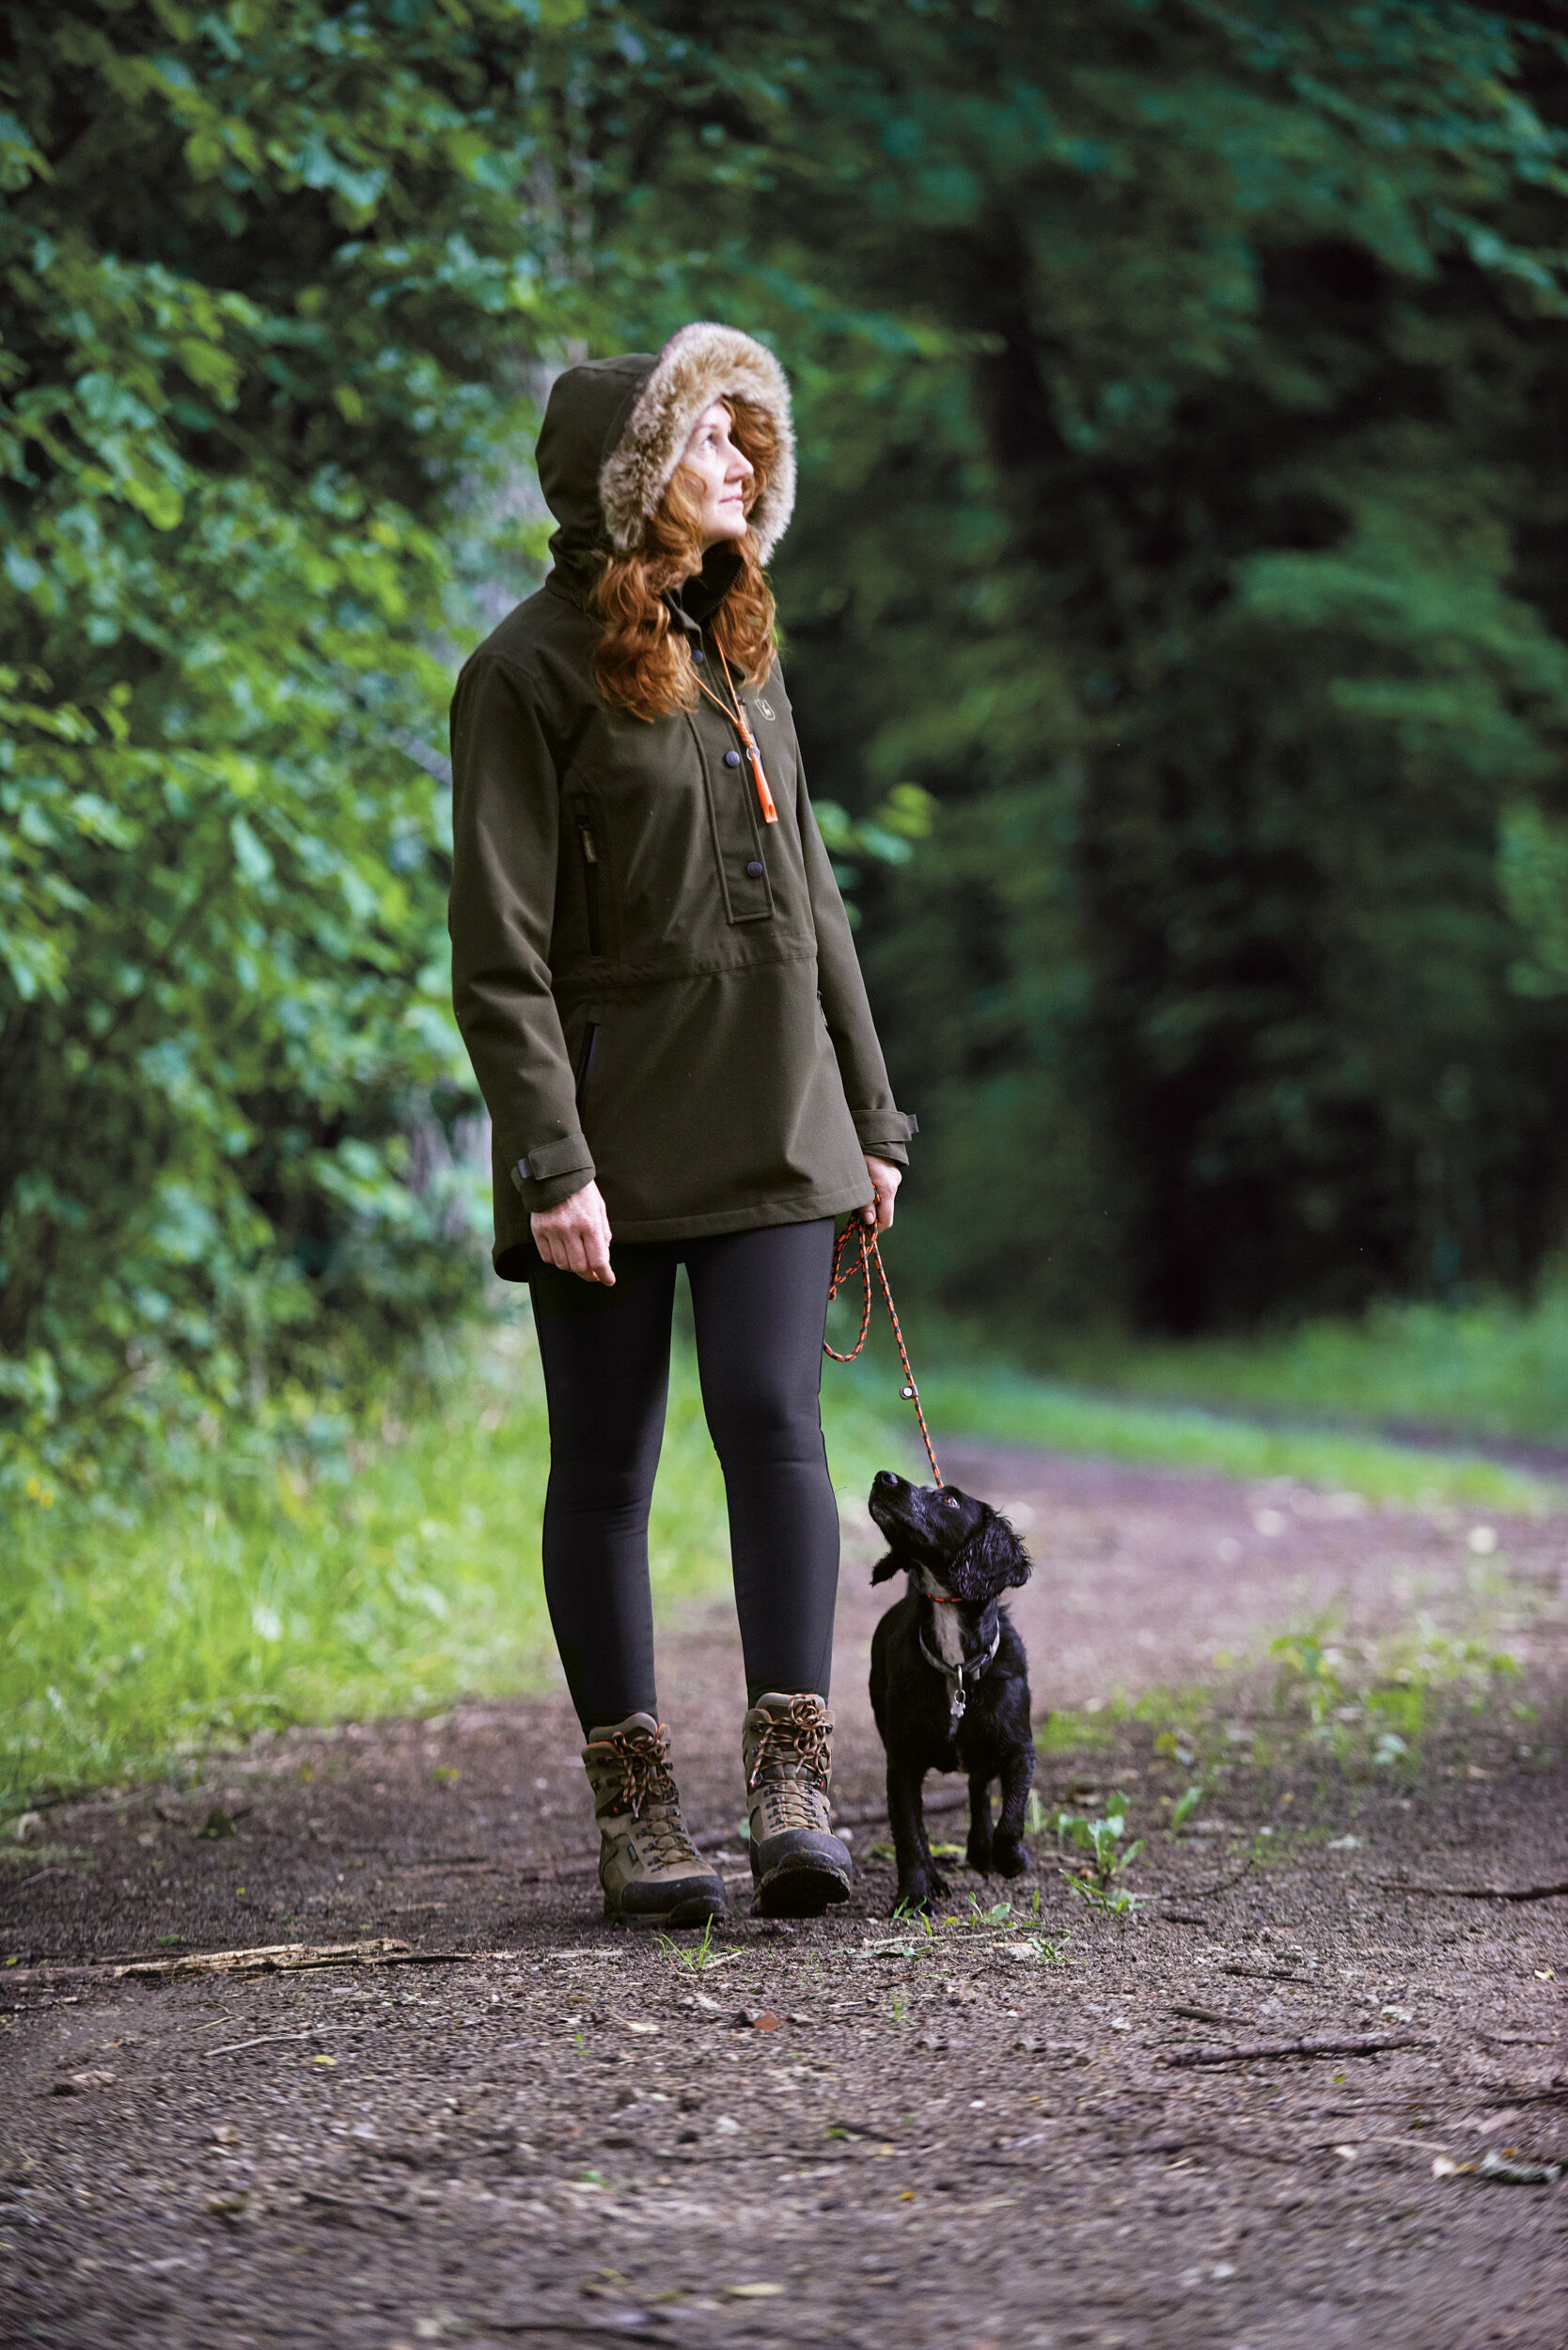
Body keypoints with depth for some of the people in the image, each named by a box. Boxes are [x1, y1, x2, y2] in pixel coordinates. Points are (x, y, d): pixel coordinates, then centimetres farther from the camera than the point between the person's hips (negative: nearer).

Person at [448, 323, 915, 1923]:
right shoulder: (531, 669, -6)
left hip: (770, 1123, 5)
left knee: (774, 1420, -8)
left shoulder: (738, 651, 15)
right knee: (606, 1463, 2)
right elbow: (499, 950, -11)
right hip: (614, 1131, -5)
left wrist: (870, 1114, 17)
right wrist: (548, 1160, -18)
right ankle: (634, 1808, 9)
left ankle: (793, 1789, -8)